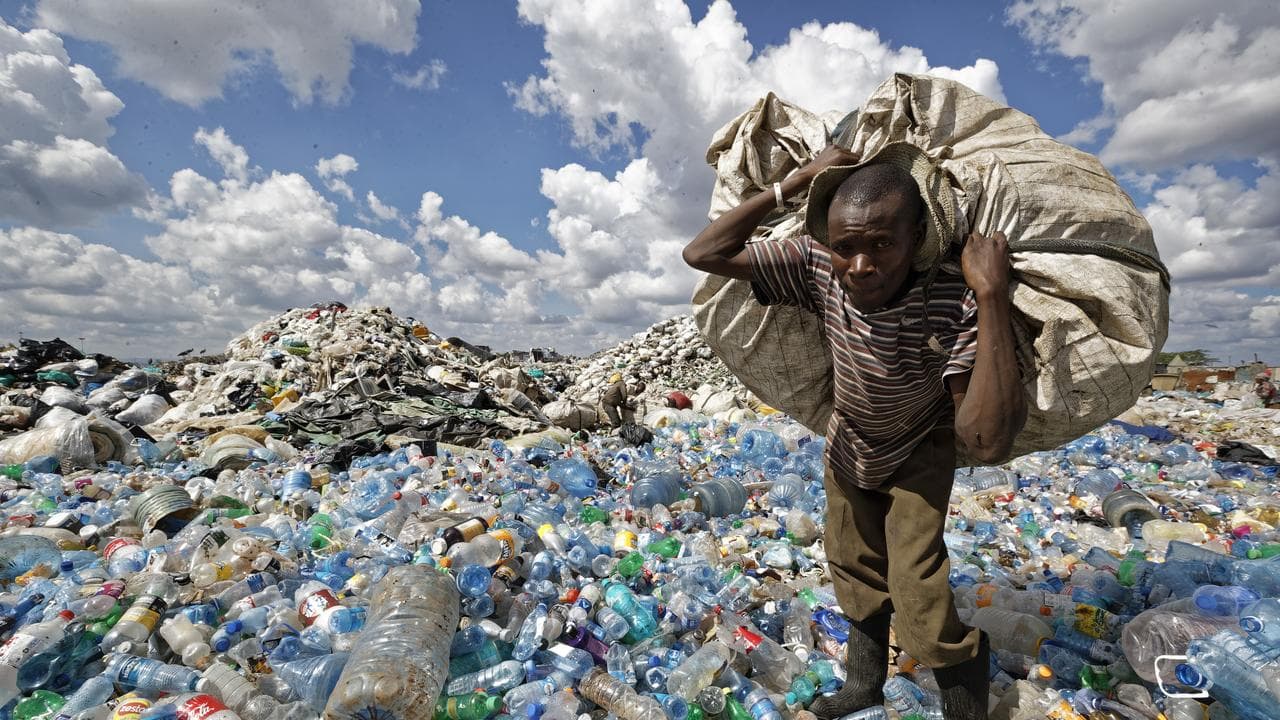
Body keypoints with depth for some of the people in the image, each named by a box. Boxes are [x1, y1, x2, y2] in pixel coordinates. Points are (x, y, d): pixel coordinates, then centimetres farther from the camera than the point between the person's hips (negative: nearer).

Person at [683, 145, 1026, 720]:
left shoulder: (954, 305, -37)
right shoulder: (815, 265, -29)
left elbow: (986, 443, -45)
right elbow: (702, 254, -31)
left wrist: (992, 294, -48)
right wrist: (798, 181, -35)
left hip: (918, 456, -3)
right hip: (847, 447, 4)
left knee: (918, 600, -7)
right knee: (853, 570, 20)